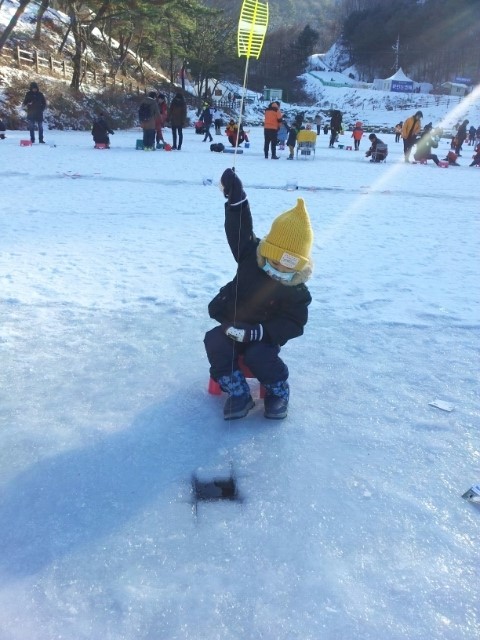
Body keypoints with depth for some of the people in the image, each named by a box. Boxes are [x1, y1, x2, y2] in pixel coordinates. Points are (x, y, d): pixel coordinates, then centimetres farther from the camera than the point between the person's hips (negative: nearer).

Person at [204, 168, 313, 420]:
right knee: (214, 342, -25)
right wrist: (235, 195, -19)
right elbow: (239, 228, -8)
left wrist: (256, 332, -29)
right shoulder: (249, 257, -8)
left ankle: (278, 390, 0)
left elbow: (293, 324, -17)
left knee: (258, 355, -32)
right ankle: (239, 393, -14)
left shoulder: (296, 291, -14)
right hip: (231, 325, 3)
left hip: (264, 335, -3)